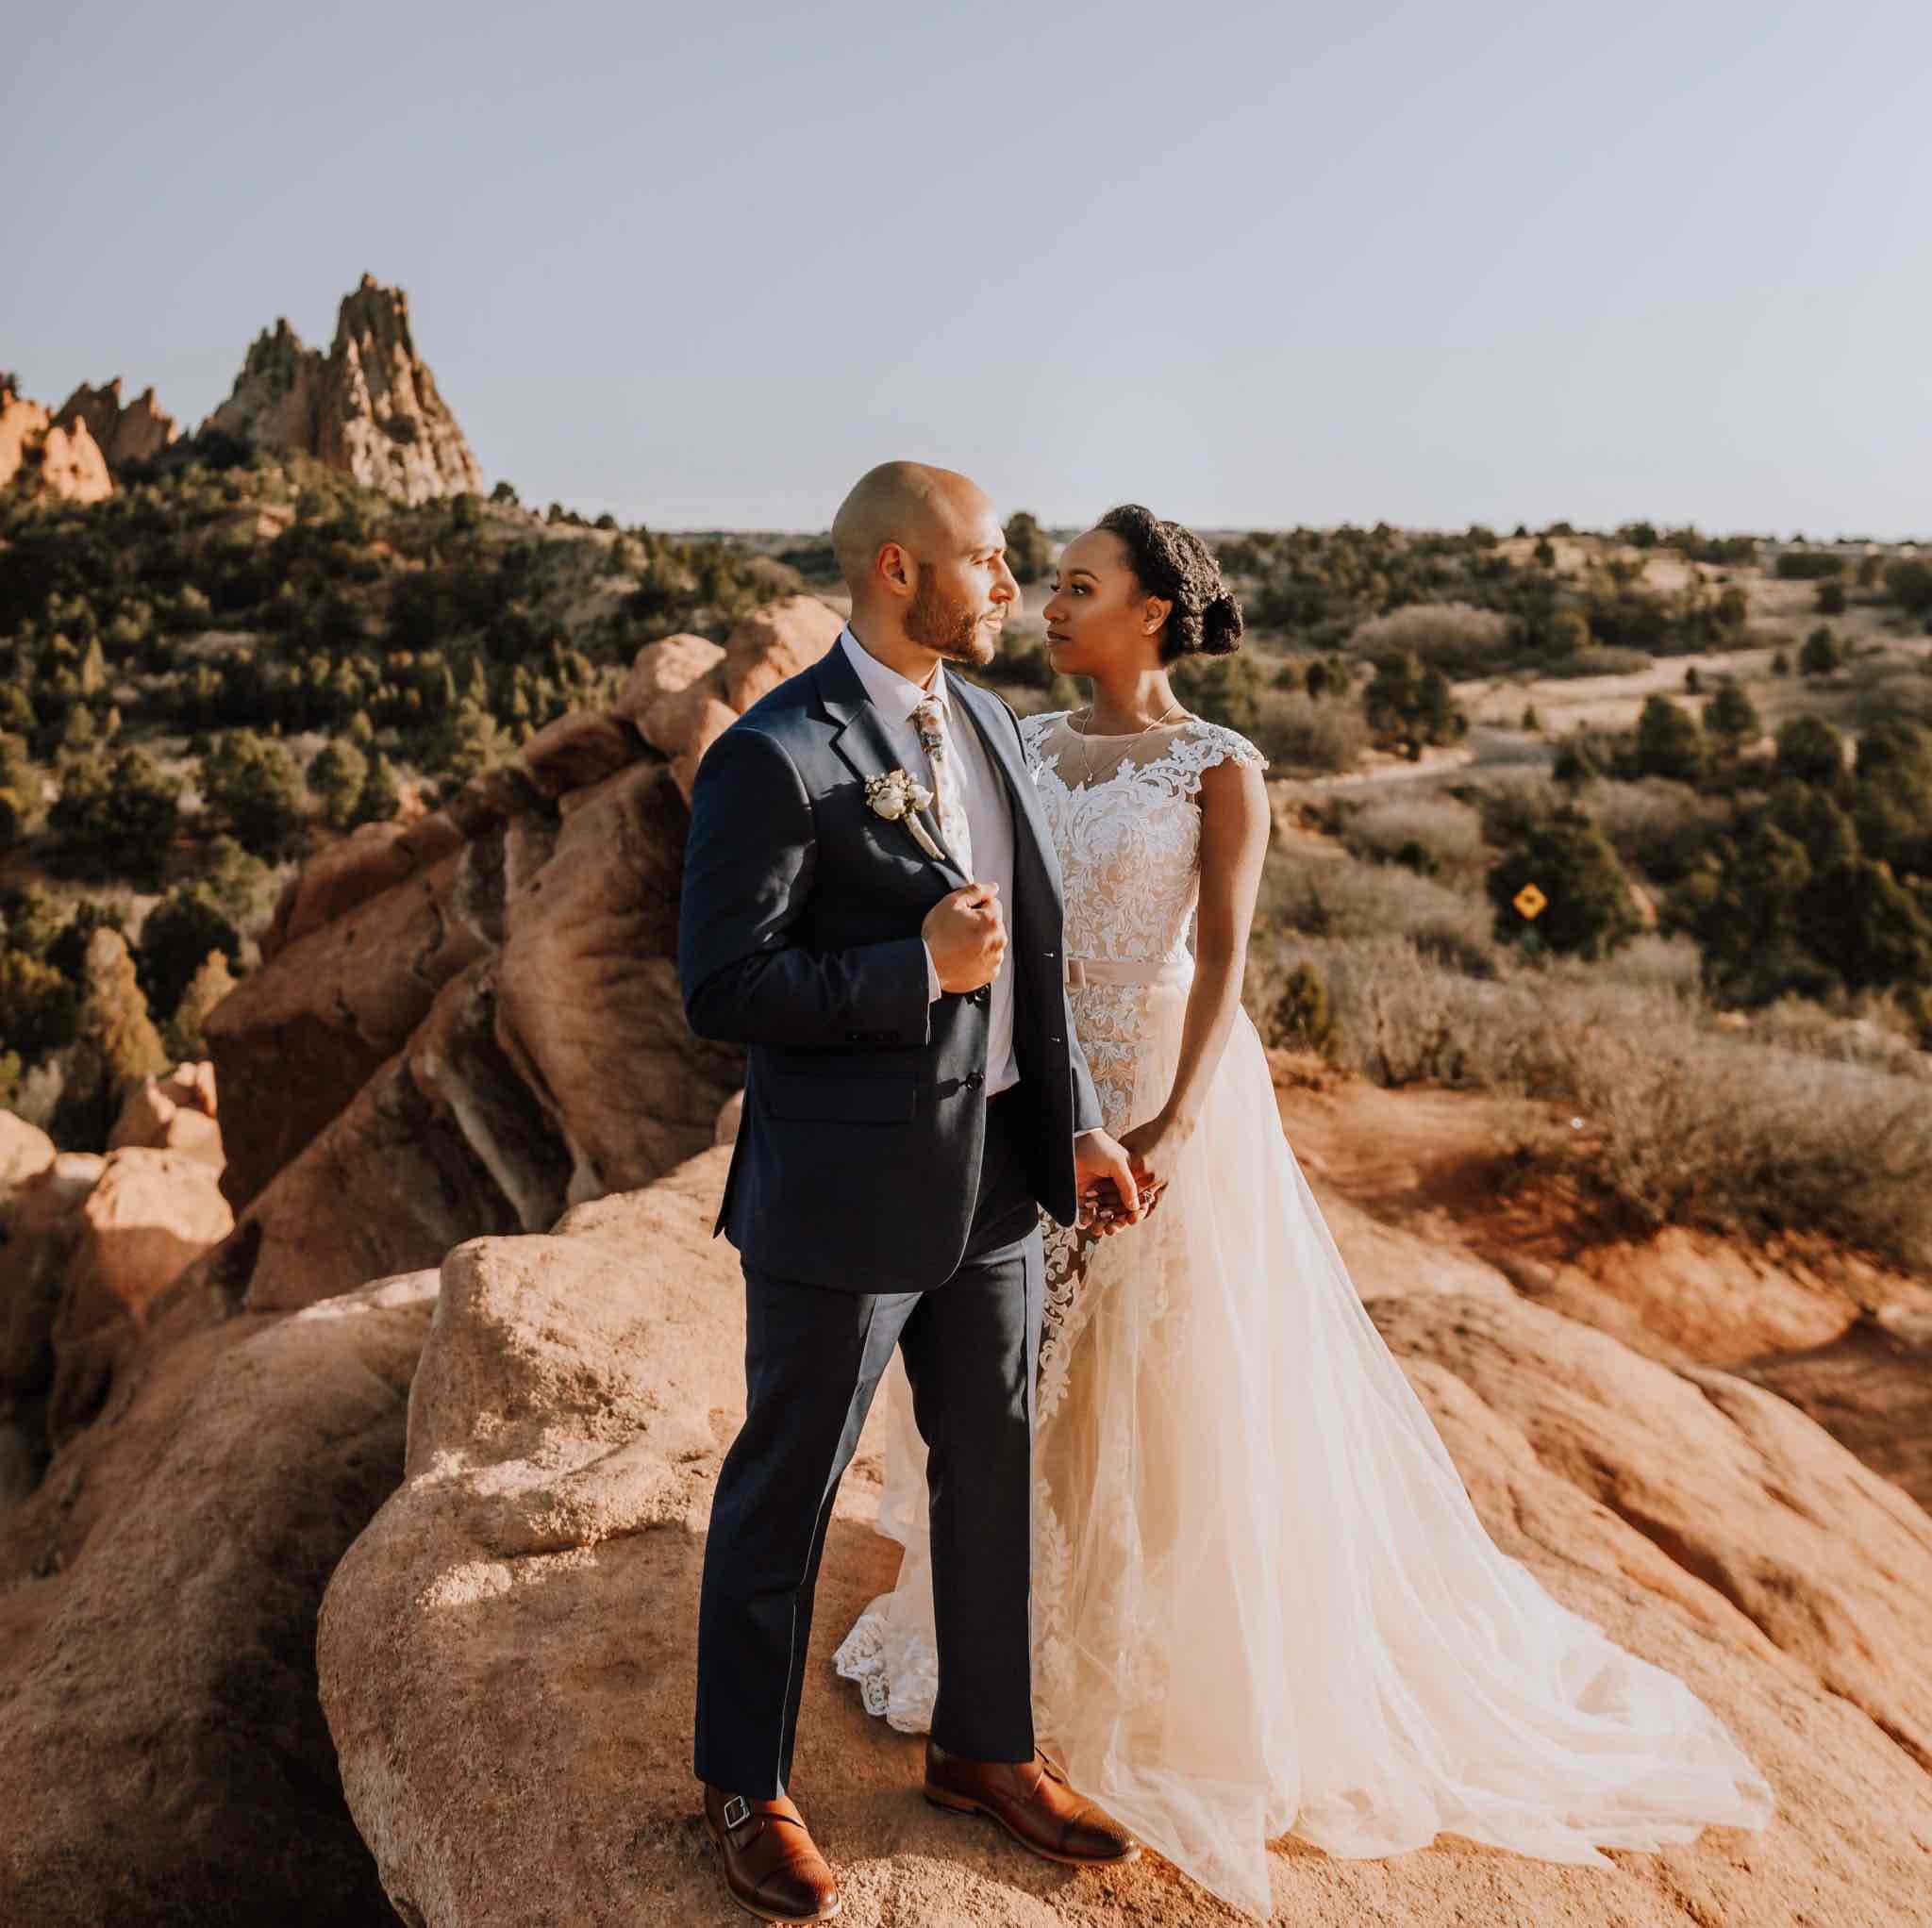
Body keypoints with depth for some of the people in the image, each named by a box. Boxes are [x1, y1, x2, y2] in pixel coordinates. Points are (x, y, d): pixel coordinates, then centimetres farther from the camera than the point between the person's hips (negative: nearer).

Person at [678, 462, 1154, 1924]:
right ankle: (745, 1785, 33)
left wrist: (1076, 1124, 10)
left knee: (993, 1474, 19)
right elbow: (722, 989, -18)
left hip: (993, 1181, 8)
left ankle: (985, 1747, 40)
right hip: (843, 1198, -7)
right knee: (785, 1496, 10)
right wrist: (920, 968, -22)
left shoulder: (988, 722, 8)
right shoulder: (775, 757, -16)